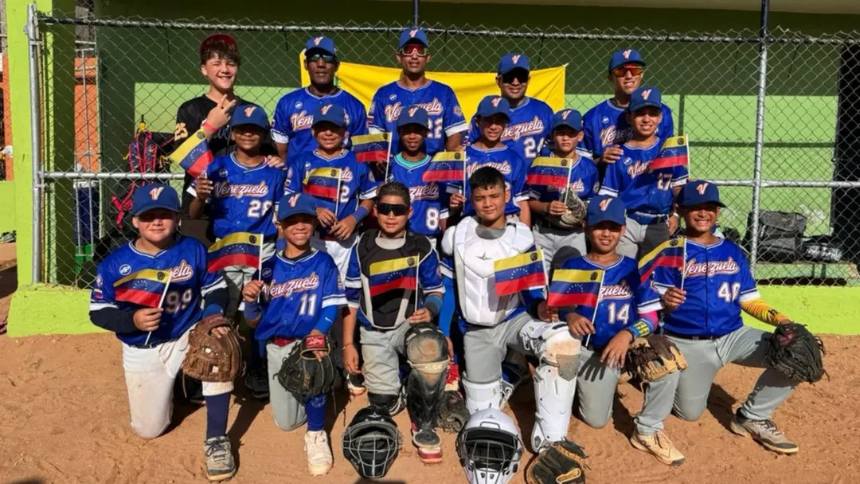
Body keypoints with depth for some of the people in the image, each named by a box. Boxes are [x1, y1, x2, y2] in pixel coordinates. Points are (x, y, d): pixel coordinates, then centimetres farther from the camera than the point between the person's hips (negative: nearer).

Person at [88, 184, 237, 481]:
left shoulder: (193, 250, -11)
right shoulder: (115, 264, -13)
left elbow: (215, 289, -2)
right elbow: (97, 312, -7)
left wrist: (213, 316, -23)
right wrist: (132, 320, -27)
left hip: (189, 336, -1)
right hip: (142, 352, 1)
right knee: (149, 430, 7)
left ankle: (216, 440, -21)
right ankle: (168, 382, 41)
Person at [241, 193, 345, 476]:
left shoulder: (324, 263, -4)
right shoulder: (269, 267, 1)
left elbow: (330, 310, -10)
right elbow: (254, 321, 2)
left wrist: (314, 337, -28)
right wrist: (250, 301, -20)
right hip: (276, 346, 3)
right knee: (286, 421, 5)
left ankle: (316, 433, -15)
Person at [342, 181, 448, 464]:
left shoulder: (422, 248, -3)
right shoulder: (362, 248, 0)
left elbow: (435, 292, 4)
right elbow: (351, 300, 4)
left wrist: (429, 310, -19)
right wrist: (348, 345, 1)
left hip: (410, 324, -2)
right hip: (374, 333, 2)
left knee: (431, 349, -37)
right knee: (384, 405, -8)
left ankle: (423, 427, -14)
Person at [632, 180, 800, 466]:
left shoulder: (733, 252, 9)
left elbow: (748, 300, 10)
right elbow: (648, 307, -12)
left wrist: (780, 320, -7)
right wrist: (664, 302, -35)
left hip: (734, 337, 4)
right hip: (686, 345, -4)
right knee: (690, 413, -14)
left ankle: (753, 417, 8)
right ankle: (647, 430, 18)